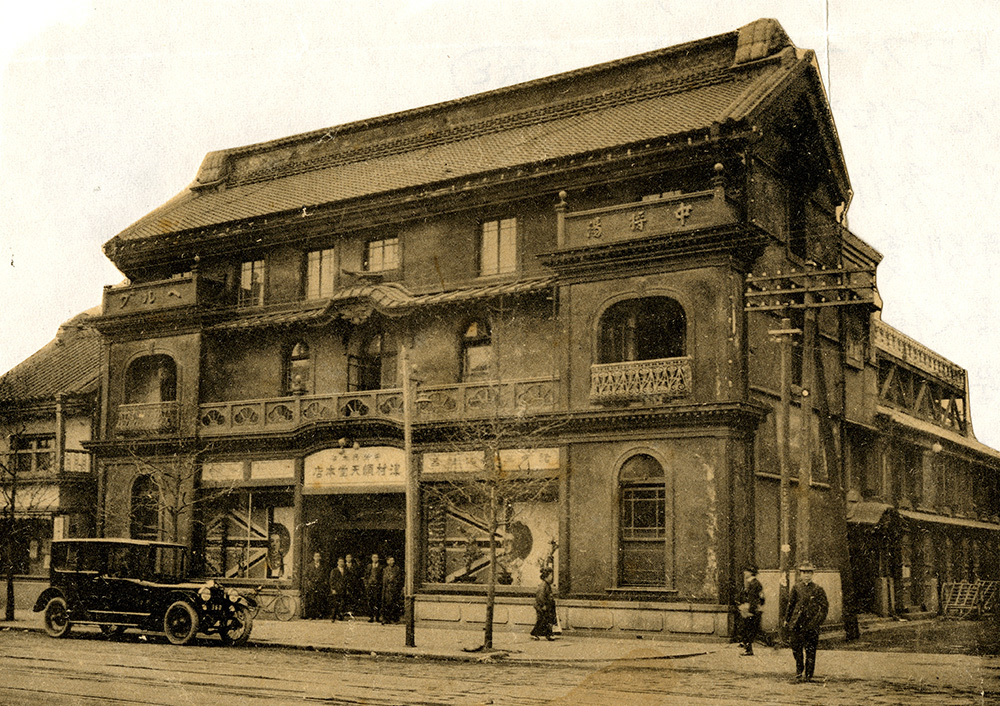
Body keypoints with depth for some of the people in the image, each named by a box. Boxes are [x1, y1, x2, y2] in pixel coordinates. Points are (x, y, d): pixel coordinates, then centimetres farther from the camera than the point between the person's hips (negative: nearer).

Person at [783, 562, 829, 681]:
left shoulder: (818, 590, -2)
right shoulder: (796, 587, 6)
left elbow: (824, 607, 0)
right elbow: (791, 604, 15)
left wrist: (817, 621, -9)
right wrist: (787, 619, 16)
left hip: (811, 625, -2)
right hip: (796, 623, 2)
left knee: (810, 650, 1)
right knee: (796, 647, 7)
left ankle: (808, 674, 12)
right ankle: (799, 669, 28)